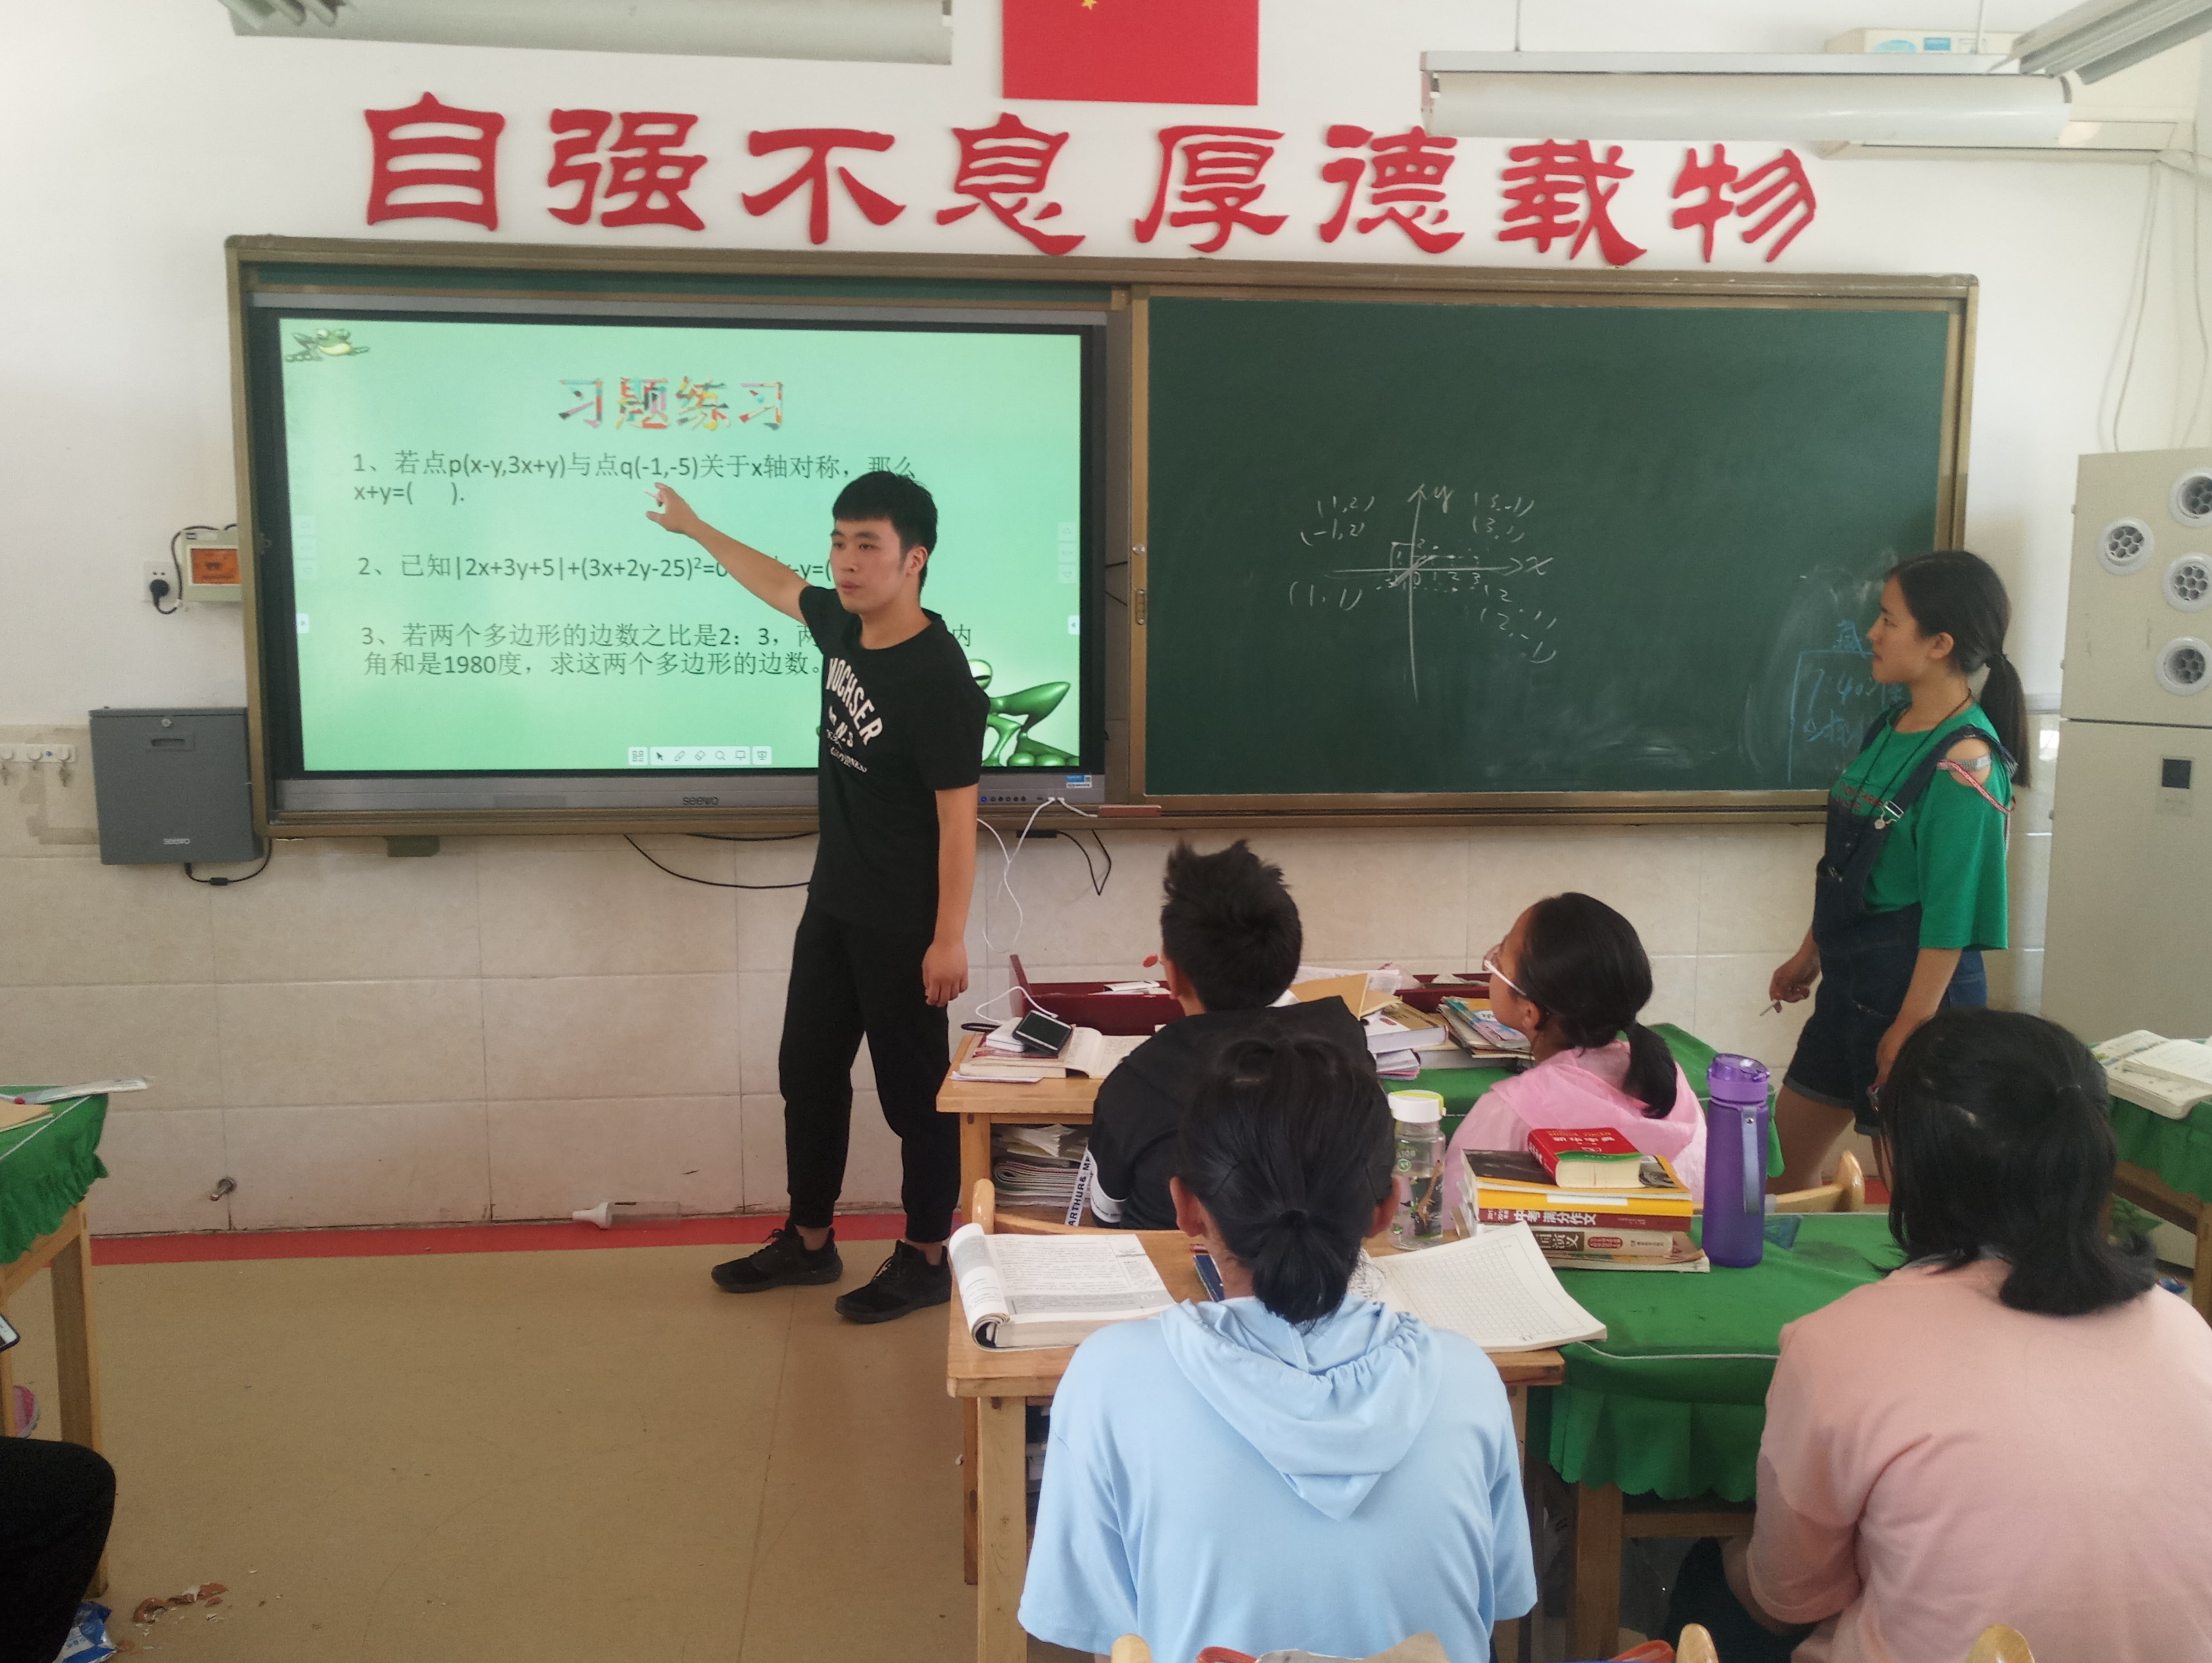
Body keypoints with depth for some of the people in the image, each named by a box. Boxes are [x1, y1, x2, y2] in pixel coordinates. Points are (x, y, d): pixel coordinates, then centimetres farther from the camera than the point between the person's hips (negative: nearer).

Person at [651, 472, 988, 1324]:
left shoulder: (938, 675, -22)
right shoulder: (844, 626, 1)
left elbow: (958, 815, -21)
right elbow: (779, 584, 23)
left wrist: (949, 937, -21)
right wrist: (694, 527, 33)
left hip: (904, 926, -9)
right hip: (833, 905, 9)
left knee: (913, 1088, 5)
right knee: (808, 1069, 17)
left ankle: (926, 1259, 22)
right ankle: (808, 1240, 33)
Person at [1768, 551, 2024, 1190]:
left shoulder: (1965, 762, -19)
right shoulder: (1892, 730, 6)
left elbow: (1953, 910, -20)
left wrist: (1913, 1024, -20)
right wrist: (1809, 955, 19)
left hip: (1916, 987, -9)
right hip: (1852, 979, 9)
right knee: (1784, 1154, 16)